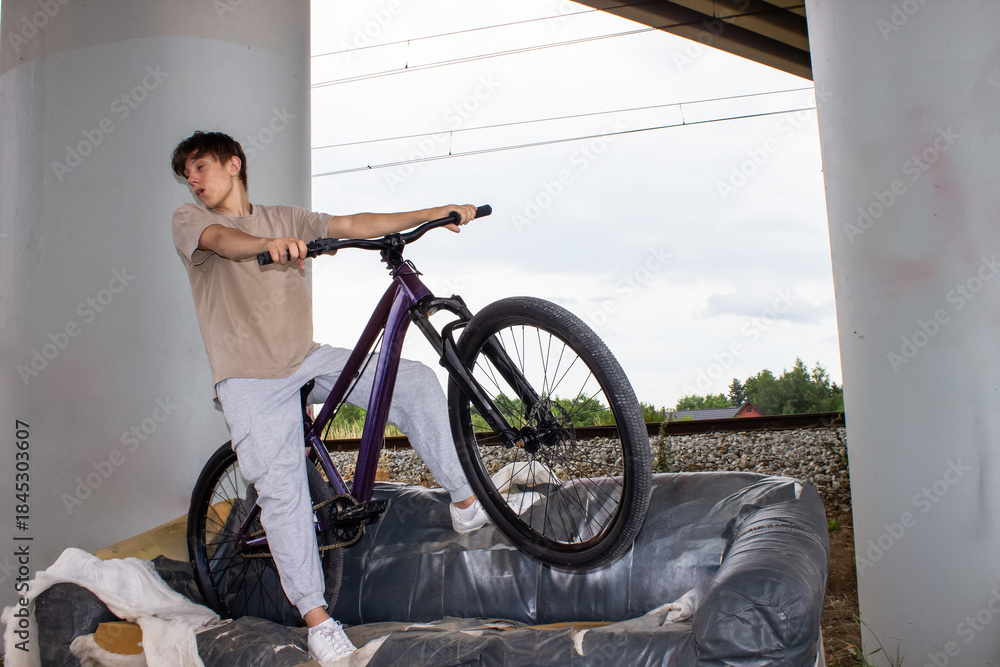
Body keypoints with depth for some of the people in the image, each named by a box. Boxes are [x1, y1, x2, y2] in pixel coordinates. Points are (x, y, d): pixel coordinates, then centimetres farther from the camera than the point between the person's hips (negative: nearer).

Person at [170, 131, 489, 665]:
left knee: (416, 380, -12)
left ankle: (466, 503, -3)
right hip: (251, 379, -3)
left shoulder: (284, 219, 14)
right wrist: (268, 244, -46)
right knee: (282, 491, -11)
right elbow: (223, 240, -21)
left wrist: (433, 213, -11)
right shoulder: (189, 219, 3)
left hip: (307, 359, 4)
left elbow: (353, 225, 2)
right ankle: (317, 619, 2)